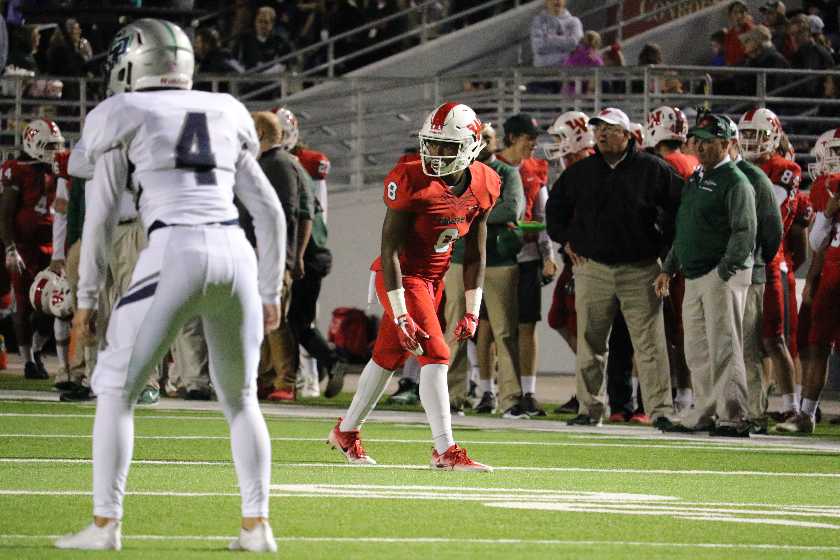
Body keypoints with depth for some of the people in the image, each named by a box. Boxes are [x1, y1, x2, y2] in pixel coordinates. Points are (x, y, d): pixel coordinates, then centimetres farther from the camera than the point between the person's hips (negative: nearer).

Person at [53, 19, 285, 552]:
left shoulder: (124, 118, 8)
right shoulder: (225, 116, 21)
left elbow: (101, 214, 7)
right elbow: (271, 214, 20)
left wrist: (87, 297, 14)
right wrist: (271, 293, 25)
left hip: (173, 253, -4)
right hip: (235, 255, 4)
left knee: (117, 391, 8)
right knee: (241, 399, 19)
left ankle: (106, 524, 2)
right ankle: (257, 525, 10)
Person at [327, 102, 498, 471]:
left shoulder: (482, 187, -5)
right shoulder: (411, 182, -23)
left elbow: (474, 255, 5)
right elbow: (390, 250, -21)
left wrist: (472, 312, 1)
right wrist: (401, 315, -24)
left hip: (433, 278, 7)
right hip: (401, 276, -7)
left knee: (389, 356, 17)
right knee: (435, 357, -16)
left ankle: (346, 433, 32)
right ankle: (446, 450, -17)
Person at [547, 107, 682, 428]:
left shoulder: (652, 170, -1)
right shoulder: (581, 172, 8)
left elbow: (679, 206, 5)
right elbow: (555, 206, 23)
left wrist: (664, 245, 3)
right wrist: (566, 241, 14)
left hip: (640, 270, -3)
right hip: (592, 268, 3)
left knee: (649, 344, -6)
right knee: (590, 343, 5)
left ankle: (660, 410, -6)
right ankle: (589, 407, 13)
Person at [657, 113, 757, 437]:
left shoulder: (734, 182, -9)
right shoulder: (696, 180, 19)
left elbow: (745, 234, -17)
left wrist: (724, 271, -23)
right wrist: (668, 268, 23)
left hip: (723, 277, -9)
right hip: (694, 277, 9)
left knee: (724, 350, -10)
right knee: (697, 352, 11)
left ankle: (733, 418, -10)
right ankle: (705, 414, 18)